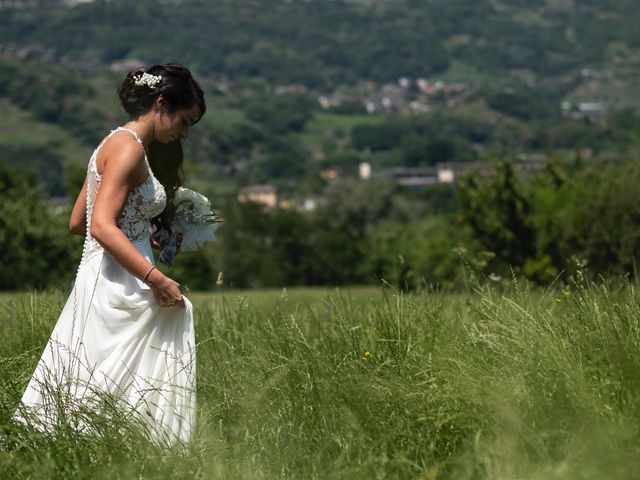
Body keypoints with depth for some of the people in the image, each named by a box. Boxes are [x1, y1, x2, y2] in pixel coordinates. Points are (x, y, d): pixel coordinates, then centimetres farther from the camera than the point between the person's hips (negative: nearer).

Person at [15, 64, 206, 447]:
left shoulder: (116, 144, 18)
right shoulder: (129, 147, -12)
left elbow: (78, 223, 21)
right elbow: (102, 226, -22)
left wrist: (141, 234, 22)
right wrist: (157, 280, -23)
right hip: (121, 288, -10)